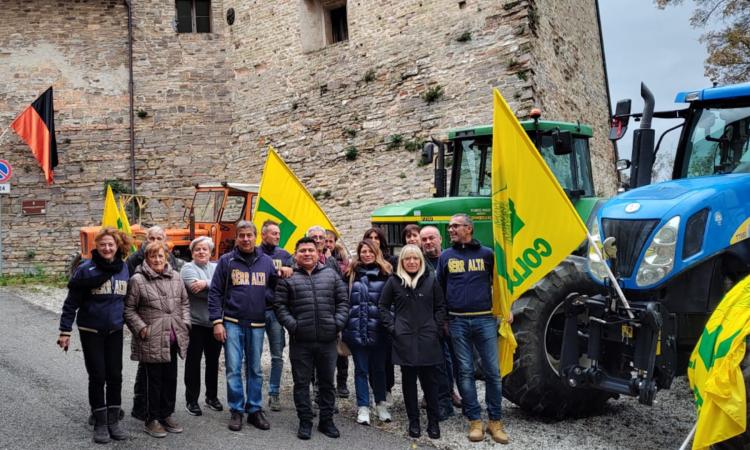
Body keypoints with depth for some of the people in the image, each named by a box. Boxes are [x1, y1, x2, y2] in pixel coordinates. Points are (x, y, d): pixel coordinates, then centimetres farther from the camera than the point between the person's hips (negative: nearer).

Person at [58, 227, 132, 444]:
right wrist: (65, 331, -9)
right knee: (97, 377, 3)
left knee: (115, 376, 7)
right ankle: (100, 424, 15)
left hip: (115, 331, 3)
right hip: (91, 332, -3)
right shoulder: (86, 269, -12)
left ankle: (113, 421, 20)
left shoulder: (124, 268, 0)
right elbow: (71, 302, -8)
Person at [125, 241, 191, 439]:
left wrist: (185, 323, 5)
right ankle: (152, 420, 17)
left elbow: (184, 302, 15)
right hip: (151, 339, -5)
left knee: (171, 378, 13)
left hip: (173, 339, 5)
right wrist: (141, 328, -12)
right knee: (155, 379, 3)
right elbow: (129, 309, -5)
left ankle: (166, 415, 27)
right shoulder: (137, 280, -7)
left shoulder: (175, 277, 8)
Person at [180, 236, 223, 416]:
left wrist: (207, 284, -22)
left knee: (213, 361, 14)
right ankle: (191, 400, 16)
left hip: (215, 322, 4)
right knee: (194, 361, 5)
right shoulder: (188, 268, -3)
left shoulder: (216, 268, 10)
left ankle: (212, 396, 29)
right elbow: (196, 288, -20)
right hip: (196, 322, -4)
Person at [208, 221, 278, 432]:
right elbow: (215, 293, -1)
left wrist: (268, 296, -7)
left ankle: (255, 410, 20)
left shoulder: (266, 261, 7)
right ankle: (236, 411, 12)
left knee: (255, 369, 10)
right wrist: (217, 321, -7)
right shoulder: (226, 261, 0)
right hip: (232, 323, -2)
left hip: (257, 324, 2)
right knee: (234, 369, 0)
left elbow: (275, 286, 15)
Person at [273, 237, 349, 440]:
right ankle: (305, 421, 19)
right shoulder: (288, 278, 1)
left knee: (327, 382, 11)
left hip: (327, 340, 2)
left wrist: (338, 323, -4)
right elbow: (279, 305, -1)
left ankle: (327, 420, 24)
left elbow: (342, 301, 7)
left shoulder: (331, 275, 8)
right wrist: (292, 325, -12)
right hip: (300, 341, -2)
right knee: (302, 383, 7)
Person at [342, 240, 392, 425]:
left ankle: (381, 404, 27)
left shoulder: (385, 273, 3)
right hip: (356, 330, 0)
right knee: (361, 369, 8)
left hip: (378, 330, 0)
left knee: (379, 368, 12)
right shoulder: (352, 274, 4)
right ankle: (363, 408, 17)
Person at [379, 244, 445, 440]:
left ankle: (434, 421, 17)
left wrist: (436, 328, 0)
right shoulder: (394, 281, 1)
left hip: (428, 339, 0)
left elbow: (440, 307, 8)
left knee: (430, 380, 4)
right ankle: (413, 421, 18)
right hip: (404, 339, 0)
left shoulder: (430, 280, 3)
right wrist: (392, 328, -1)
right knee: (409, 381, 7)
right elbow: (383, 306, 8)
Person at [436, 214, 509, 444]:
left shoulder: (486, 253, 5)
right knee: (465, 371, 4)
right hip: (458, 322, 1)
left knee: (492, 371, 0)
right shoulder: (445, 256, 8)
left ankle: (495, 421, 11)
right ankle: (475, 421, 13)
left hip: (485, 319, -1)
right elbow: (439, 289, 12)